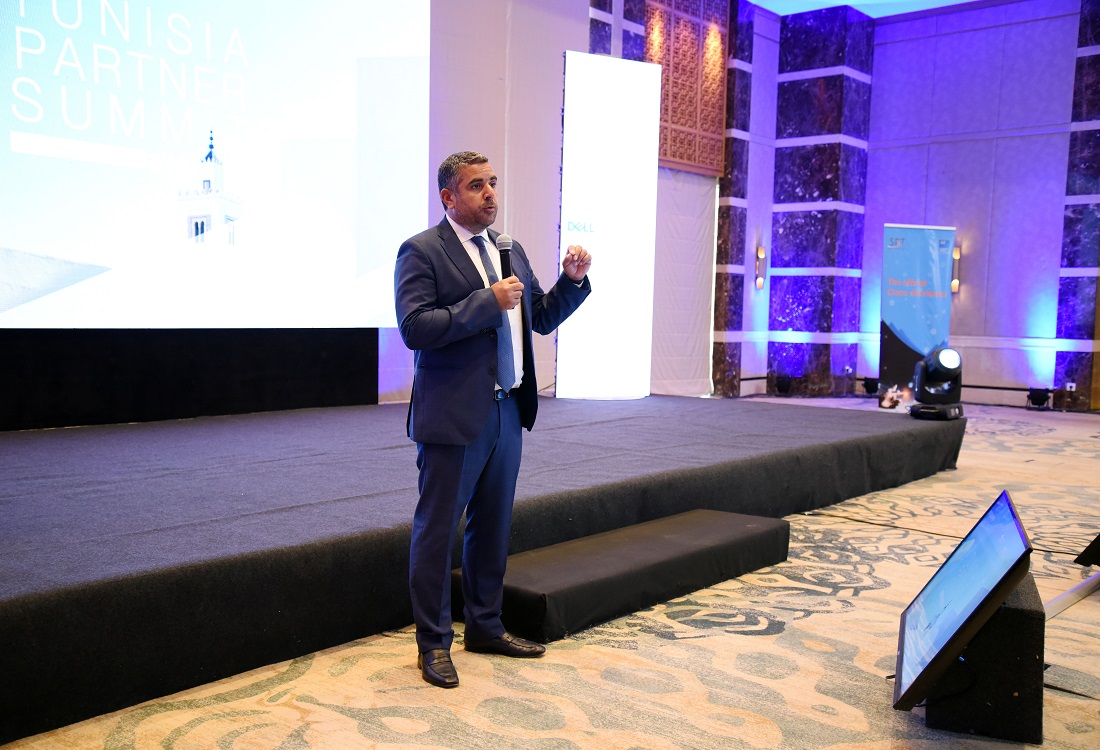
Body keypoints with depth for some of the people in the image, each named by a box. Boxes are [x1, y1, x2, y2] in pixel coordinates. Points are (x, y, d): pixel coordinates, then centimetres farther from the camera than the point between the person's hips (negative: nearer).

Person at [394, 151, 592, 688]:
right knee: (437, 530, 4)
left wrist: (572, 280, 0)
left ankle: (485, 628, 32)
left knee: (493, 527, 17)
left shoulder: (511, 251, 13)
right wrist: (488, 302, -22)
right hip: (454, 416, -7)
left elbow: (542, 318, 16)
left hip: (507, 410, 7)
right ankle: (433, 643, 18)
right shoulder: (421, 252, -9)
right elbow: (415, 327, -20)